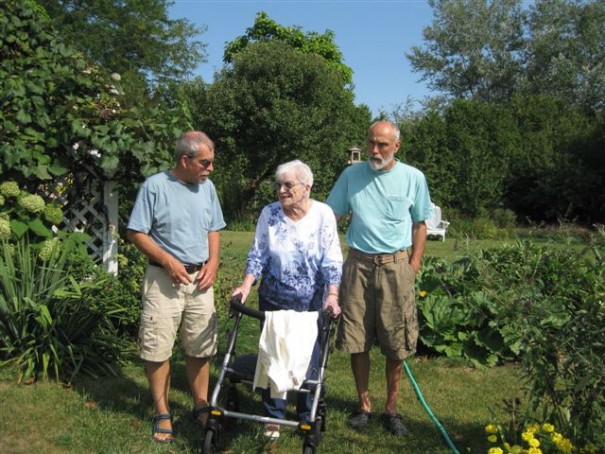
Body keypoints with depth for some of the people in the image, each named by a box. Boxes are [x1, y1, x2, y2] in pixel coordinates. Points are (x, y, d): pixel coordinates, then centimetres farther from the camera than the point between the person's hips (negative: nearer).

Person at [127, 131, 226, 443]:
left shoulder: (207, 187, 5)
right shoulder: (155, 186, -11)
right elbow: (136, 233, -9)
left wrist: (213, 262, -1)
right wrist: (167, 260, -17)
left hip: (200, 279, 5)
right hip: (164, 279, -4)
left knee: (200, 347, 12)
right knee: (158, 348, 1)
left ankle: (201, 407, 26)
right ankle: (162, 414, 15)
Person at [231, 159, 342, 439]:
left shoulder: (323, 214, -10)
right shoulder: (269, 214, -5)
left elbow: (332, 260, -11)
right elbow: (258, 254, -2)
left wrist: (332, 294, -21)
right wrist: (246, 285, -14)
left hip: (312, 302, -1)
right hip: (274, 300, 1)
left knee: (309, 359, 9)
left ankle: (307, 417, 27)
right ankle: (273, 417, 25)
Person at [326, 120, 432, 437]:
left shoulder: (413, 178, 2)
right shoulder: (351, 174, 3)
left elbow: (419, 225, 8)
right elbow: (329, 216, 3)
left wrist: (413, 265, 1)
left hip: (396, 266, -1)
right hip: (358, 264, 1)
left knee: (396, 344, 5)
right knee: (356, 340, 6)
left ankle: (391, 409, 21)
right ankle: (364, 405, 23)